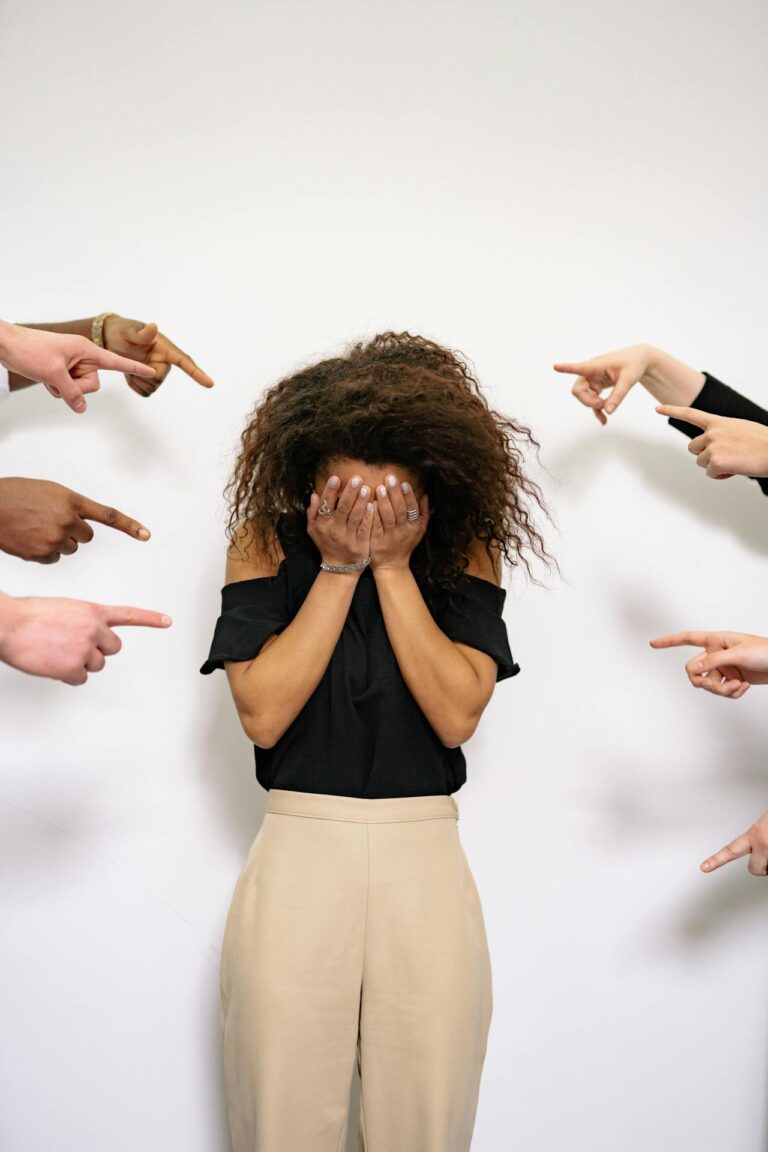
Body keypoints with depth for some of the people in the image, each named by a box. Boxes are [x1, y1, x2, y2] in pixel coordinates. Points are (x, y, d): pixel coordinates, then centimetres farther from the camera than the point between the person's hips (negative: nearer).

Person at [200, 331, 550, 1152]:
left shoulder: (465, 546, 0)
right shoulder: (268, 540, -1)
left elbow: (457, 715, -11)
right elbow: (262, 713, -11)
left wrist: (394, 566, -14)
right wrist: (338, 568, -13)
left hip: (426, 861, 1)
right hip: (298, 851, 0)